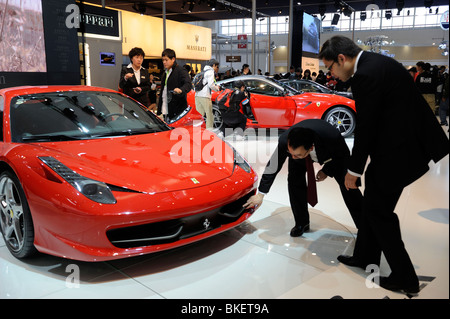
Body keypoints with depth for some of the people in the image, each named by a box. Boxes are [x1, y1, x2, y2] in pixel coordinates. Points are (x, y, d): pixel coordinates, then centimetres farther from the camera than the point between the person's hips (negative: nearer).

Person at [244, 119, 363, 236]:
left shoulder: (332, 137, -45)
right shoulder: (284, 141, -40)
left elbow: (344, 155, -20)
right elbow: (272, 168, -24)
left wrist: (327, 171, -20)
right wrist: (260, 195, -17)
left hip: (333, 153, -1)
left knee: (347, 184, -6)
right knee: (295, 181, -15)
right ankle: (302, 223, 6)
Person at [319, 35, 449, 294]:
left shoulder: (366, 75, -21)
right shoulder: (376, 62, 10)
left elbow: (365, 127, -19)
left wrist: (354, 170, -8)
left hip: (397, 151, -10)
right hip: (407, 141, 10)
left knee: (378, 210, 4)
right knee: (374, 204, 19)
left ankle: (405, 278, 18)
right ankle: (365, 257, 36)